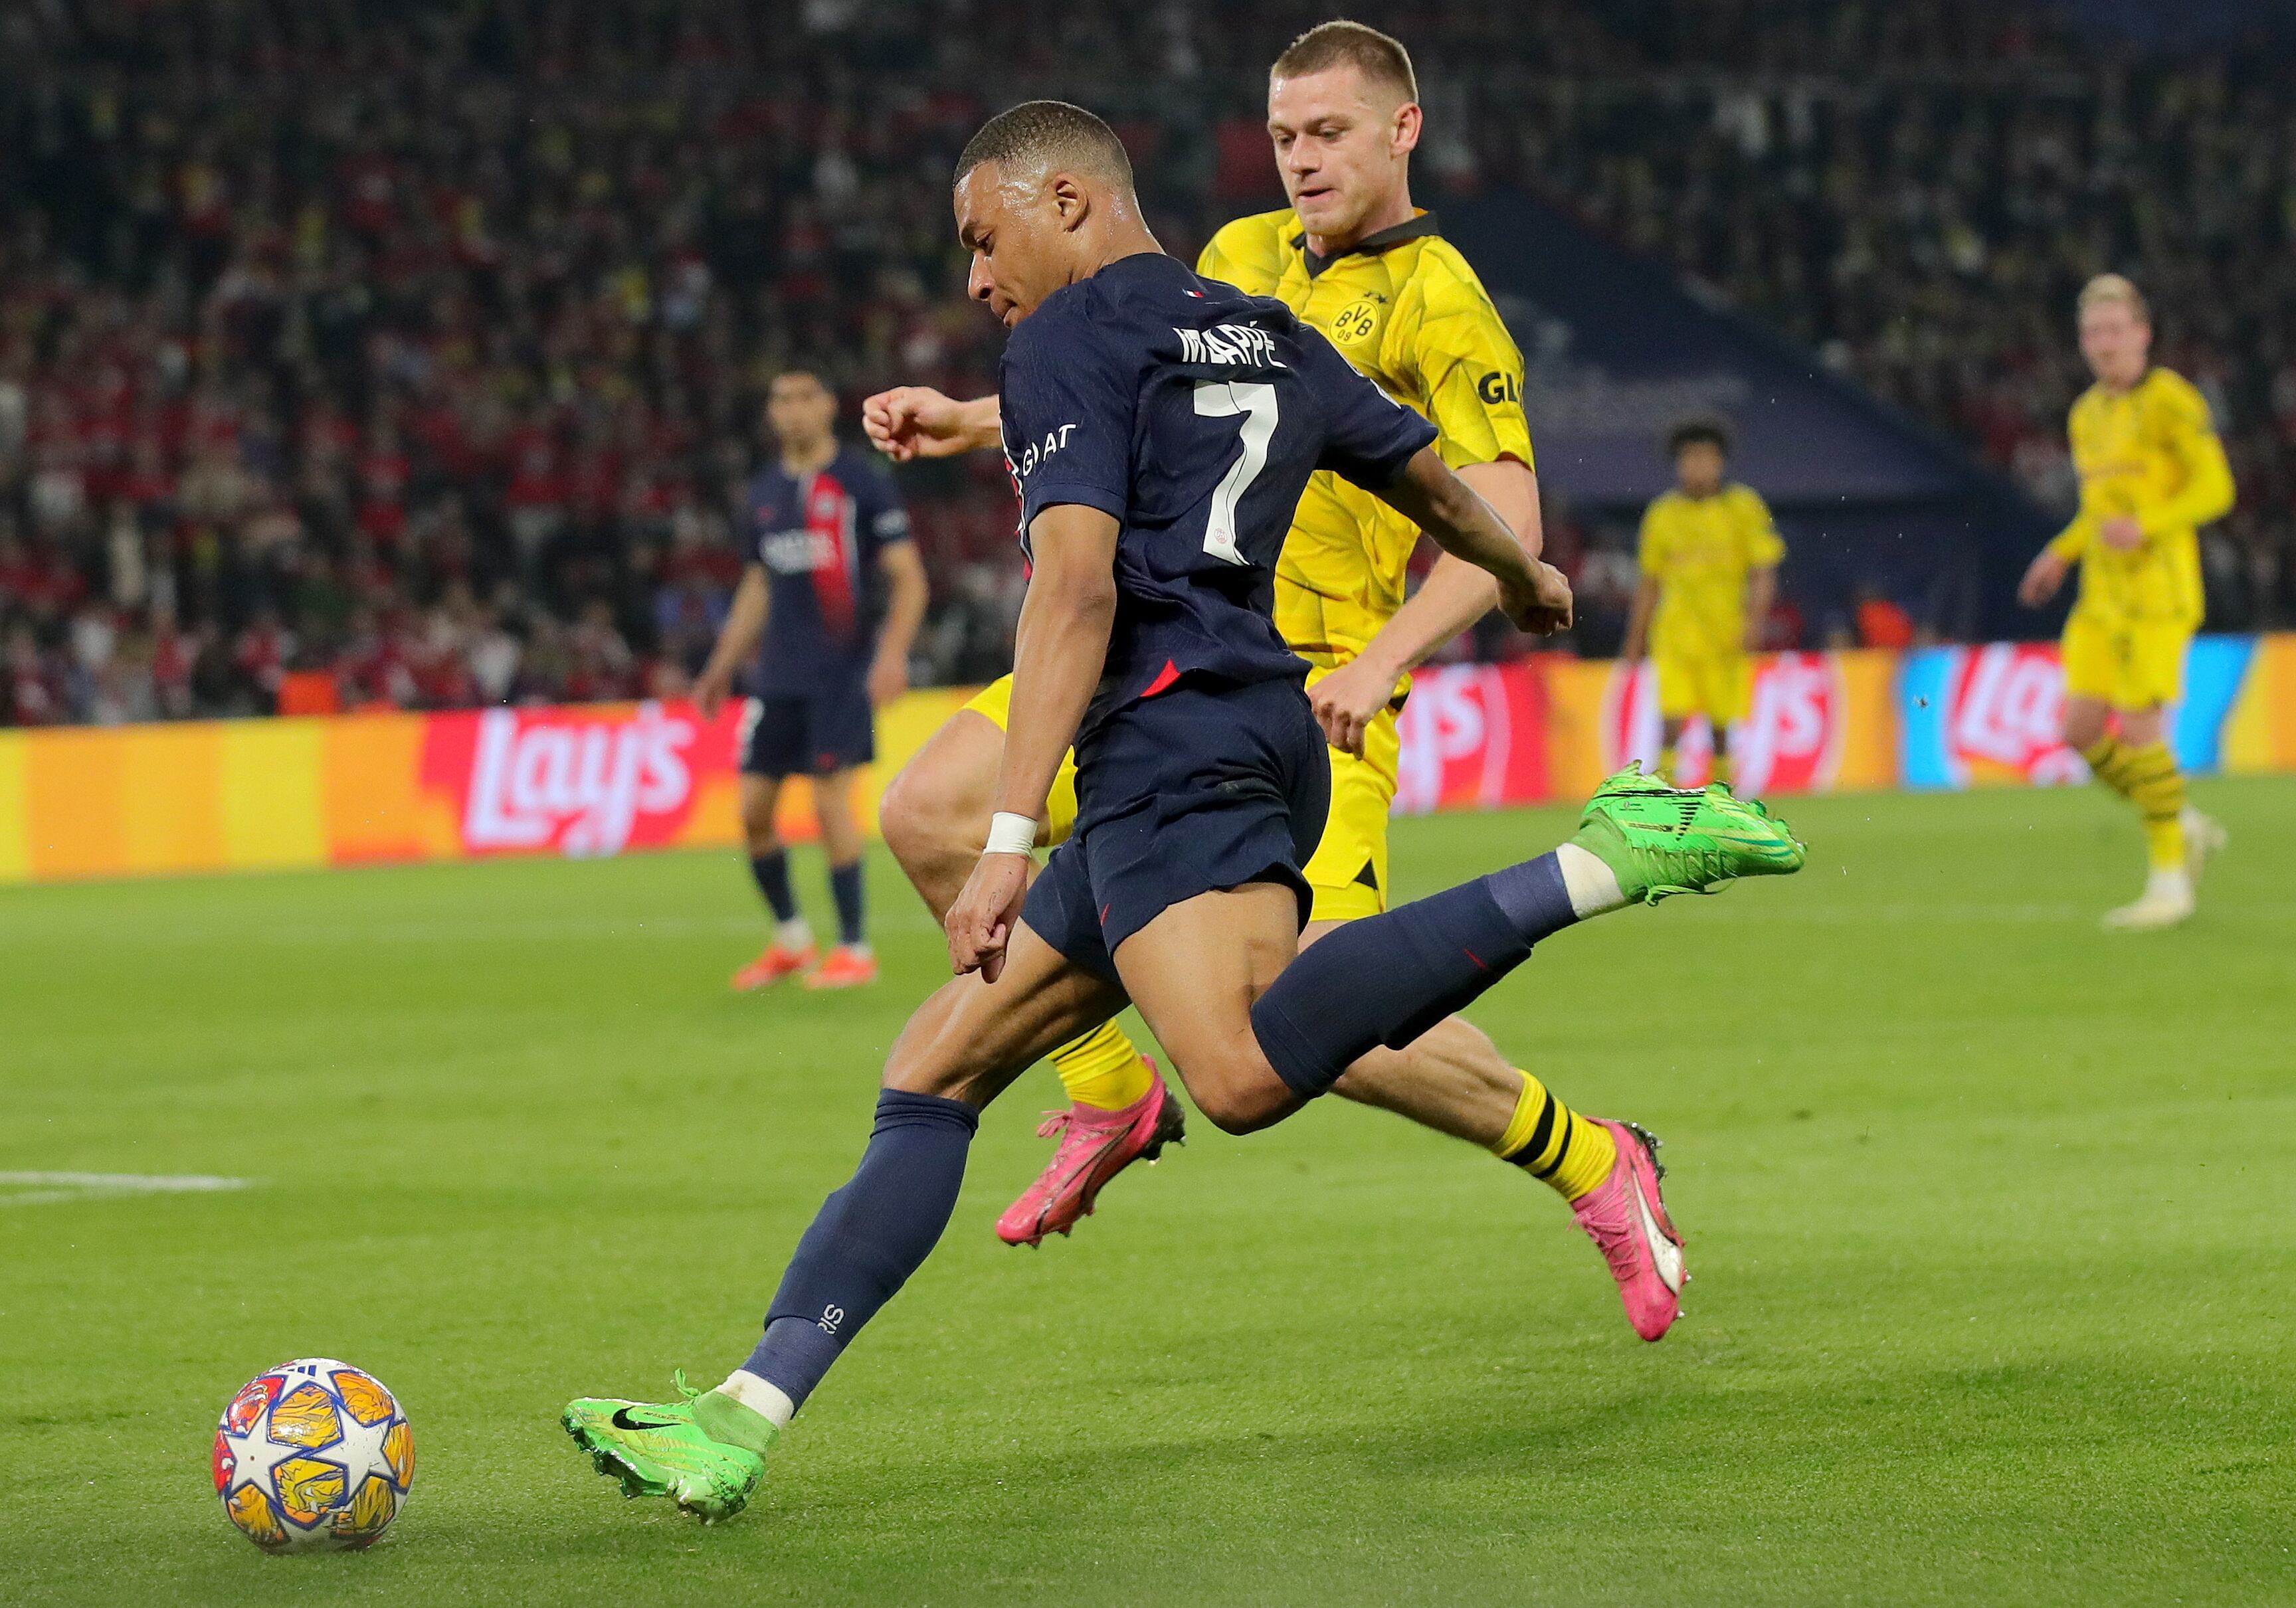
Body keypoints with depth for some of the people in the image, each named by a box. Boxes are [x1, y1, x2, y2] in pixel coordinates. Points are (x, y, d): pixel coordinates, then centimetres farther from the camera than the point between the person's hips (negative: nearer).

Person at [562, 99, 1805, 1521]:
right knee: (935, 1068, 10)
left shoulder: (1074, 337, -1)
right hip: (1261, 735, 10)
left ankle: (1608, 864, -31)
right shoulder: (1270, 338, 24)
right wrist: (1526, 581, 61)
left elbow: (1078, 587, -14)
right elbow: (1437, 483, 38)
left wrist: (1011, 841, -19)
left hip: (1169, 738, -10)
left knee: (1247, 1073, -34)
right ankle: (745, 1418, 4)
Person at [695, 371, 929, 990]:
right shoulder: (764, 493, 13)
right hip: (778, 677, 6)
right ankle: (790, 939, 20)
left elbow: (907, 578, -5)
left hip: (842, 673, -6)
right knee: (753, 810, 4)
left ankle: (856, 950, 0)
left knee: (830, 802, -10)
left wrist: (893, 653, -18)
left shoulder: (862, 481, -4)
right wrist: (722, 667, 22)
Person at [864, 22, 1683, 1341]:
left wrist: (1380, 662, -29)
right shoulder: (1242, 257, 13)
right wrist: (972, 421, 21)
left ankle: (1590, 1165, 8)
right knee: (931, 811, -8)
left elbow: (1505, 527, -16)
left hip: (1308, 697, -7)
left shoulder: (1439, 303, -8)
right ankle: (1114, 1095, 10)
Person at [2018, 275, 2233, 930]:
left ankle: (2169, 884, -2)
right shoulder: (2087, 415, 15)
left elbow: (2215, 489, -14)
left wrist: (2145, 527, -27)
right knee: (2080, 731, 0)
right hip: (2103, 598, 8)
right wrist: (2060, 555, 13)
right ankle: (2185, 830, 17)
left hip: (2159, 588, -8)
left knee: (2139, 728, -11)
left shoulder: (2170, 399, -10)